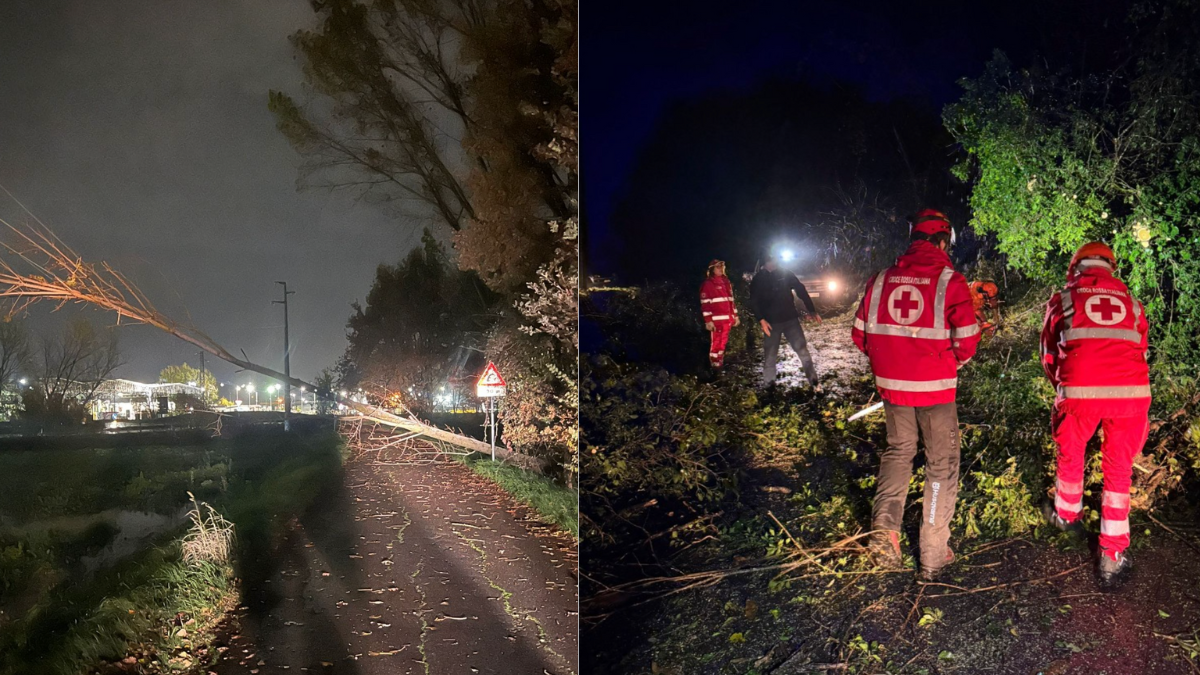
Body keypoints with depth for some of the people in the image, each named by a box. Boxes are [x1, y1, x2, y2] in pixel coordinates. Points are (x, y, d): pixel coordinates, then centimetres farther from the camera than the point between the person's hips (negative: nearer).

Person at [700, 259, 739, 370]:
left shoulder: (726, 282, 17)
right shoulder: (707, 284, -5)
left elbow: (731, 300, 21)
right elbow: (705, 304, -10)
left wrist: (735, 316, 17)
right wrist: (708, 320, -16)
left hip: (727, 319, 7)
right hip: (716, 319, -7)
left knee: (723, 342, 13)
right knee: (716, 342, -4)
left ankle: (721, 363, 22)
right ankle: (715, 366, 2)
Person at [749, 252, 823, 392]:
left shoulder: (785, 274, 5)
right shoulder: (758, 280, 3)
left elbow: (801, 290, 5)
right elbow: (754, 302, -1)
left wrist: (811, 310, -1)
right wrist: (761, 320, -15)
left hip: (790, 319, 1)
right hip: (771, 322, 0)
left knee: (802, 349, -3)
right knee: (770, 355, 6)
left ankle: (814, 382, 2)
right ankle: (769, 385, 18)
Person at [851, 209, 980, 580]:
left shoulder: (881, 280, 1)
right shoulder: (949, 281, -10)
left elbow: (860, 334, 5)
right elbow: (966, 341, -13)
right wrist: (954, 361, 9)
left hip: (892, 384, 4)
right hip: (935, 388, -4)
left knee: (898, 450, 24)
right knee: (941, 465, 11)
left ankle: (885, 525, 7)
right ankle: (934, 555, 16)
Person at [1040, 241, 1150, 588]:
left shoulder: (1062, 299, 15)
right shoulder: (1131, 303, 20)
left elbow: (1049, 356, 20)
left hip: (1080, 390, -2)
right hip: (1132, 391, 2)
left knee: (1070, 455, 25)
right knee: (1119, 471, 17)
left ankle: (1068, 515, 47)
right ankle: (1113, 555, 18)